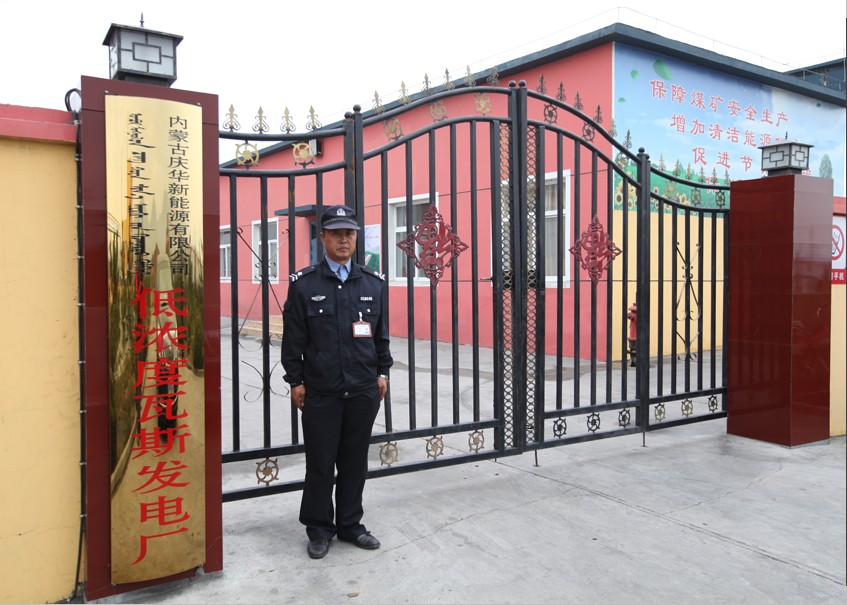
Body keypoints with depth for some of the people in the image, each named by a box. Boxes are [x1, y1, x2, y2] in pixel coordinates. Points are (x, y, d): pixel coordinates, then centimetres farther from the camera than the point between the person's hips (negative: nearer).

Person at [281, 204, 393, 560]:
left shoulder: (374, 283, 7)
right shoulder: (304, 284, -1)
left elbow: (382, 333, 13)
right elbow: (293, 337, -1)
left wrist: (382, 373, 9)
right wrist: (295, 381, -3)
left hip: (364, 390, 3)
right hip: (320, 392, -2)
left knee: (355, 462, 12)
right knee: (320, 463, 7)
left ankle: (350, 525, 27)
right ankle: (319, 530, 23)